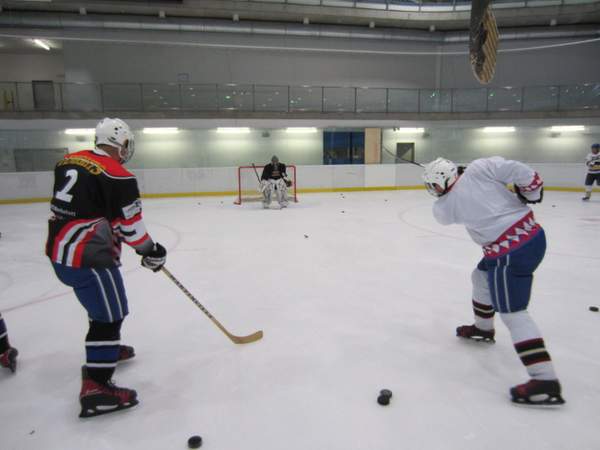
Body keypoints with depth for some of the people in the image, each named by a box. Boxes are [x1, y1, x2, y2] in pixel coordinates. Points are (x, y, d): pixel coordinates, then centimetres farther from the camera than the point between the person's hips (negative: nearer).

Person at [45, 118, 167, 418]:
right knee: (110, 315, -2)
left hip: (59, 252, 9)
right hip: (87, 258, -9)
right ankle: (95, 387, 0)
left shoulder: (68, 162, 9)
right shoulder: (118, 177, -15)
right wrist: (151, 252, 3)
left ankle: (106, 348, 48)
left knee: (103, 302, 28)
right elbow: (130, 225, -12)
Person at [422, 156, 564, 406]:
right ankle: (483, 329, 46)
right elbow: (520, 172, -9)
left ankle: (545, 379, -9)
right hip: (534, 232, 8)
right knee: (481, 277, 26)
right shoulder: (478, 168, -4)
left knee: (512, 312, -5)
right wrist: (531, 192, 7)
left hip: (512, 251, -8)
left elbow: (441, 212, 16)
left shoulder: (448, 204, -7)